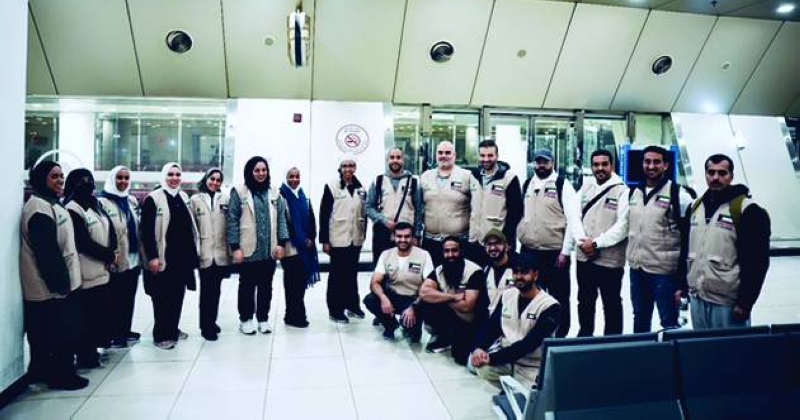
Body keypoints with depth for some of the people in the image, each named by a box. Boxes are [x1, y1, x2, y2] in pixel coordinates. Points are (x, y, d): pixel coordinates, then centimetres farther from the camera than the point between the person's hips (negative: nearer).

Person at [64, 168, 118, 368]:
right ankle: (85, 356, 10)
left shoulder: (96, 205, 15)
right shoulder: (72, 210, -11)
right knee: (88, 316, -1)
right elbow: (84, 242, -18)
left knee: (101, 312, 12)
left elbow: (110, 231, 12)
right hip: (87, 273, -8)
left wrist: (112, 253, -3)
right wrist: (108, 255, -10)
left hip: (102, 269, 8)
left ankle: (92, 350, 26)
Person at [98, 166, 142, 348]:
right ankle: (113, 335, 17)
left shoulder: (132, 201, 12)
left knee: (129, 298, 15)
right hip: (115, 261, -7)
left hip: (133, 258, 7)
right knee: (115, 299, 5)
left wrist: (141, 256, 16)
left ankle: (125, 331, 28)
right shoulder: (102, 202, -11)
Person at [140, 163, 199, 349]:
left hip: (183, 256, 6)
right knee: (163, 297, 1)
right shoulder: (153, 199, -9)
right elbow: (147, 231, -13)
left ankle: (173, 329, 28)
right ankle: (161, 335, 13)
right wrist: (152, 257, -18)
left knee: (178, 295, 14)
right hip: (163, 257, -6)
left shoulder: (184, 197, 12)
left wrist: (193, 253, 15)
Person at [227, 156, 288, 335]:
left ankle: (263, 318, 25)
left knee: (266, 286, 11)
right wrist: (235, 247, -11)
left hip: (269, 250, 3)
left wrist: (281, 243, 0)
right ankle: (245, 319, 24)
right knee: (247, 286, 10)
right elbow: (233, 221, -6)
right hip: (248, 250, -3)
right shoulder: (239, 192, -3)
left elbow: (281, 219, 8)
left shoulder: (274, 193, 8)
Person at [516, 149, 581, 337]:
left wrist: (565, 252, -13)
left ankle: (560, 336, 19)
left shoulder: (562, 185, -6)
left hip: (555, 253, -5)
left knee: (558, 298, 5)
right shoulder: (527, 184, 11)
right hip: (528, 252, 5)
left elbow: (573, 220, -10)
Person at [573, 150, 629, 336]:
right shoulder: (585, 187, 8)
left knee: (612, 305, 10)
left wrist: (596, 243, -17)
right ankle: (584, 336, 35)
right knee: (585, 302, 19)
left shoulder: (622, 190, -7)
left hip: (610, 260, -5)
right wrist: (582, 241, -11)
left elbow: (623, 225, -14)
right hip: (584, 257, 5)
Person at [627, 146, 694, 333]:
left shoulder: (678, 194, -10)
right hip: (636, 268, 6)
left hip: (664, 270, -6)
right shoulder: (634, 192, 8)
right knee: (640, 319, 19)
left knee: (669, 322, 5)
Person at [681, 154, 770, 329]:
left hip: (727, 301, -5)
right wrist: (682, 286, 13)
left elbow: (757, 261, -12)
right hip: (697, 297, 6)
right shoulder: (695, 207, 9)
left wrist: (745, 302, -14)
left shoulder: (747, 210, -9)